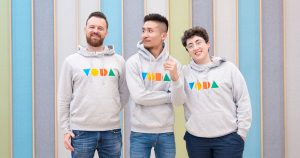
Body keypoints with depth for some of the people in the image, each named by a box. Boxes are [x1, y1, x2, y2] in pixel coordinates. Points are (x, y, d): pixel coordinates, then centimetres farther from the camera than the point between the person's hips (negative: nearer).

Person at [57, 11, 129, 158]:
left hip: (111, 131, 1)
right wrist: (66, 129, -1)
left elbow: (124, 93, 13)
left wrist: (111, 113, 5)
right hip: (81, 132, -1)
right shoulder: (71, 61, 4)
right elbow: (64, 99, 4)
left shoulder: (118, 61, 7)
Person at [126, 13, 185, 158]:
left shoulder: (173, 63, 1)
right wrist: (169, 96, -7)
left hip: (166, 132, 2)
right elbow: (139, 96, -14)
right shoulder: (133, 62, -5)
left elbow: (178, 100, -4)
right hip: (140, 132, -2)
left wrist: (175, 76, -21)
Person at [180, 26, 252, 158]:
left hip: (228, 138, -1)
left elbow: (243, 102, 2)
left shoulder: (228, 68, 1)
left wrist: (241, 132, -2)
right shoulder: (184, 72, 4)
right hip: (195, 139, 2)